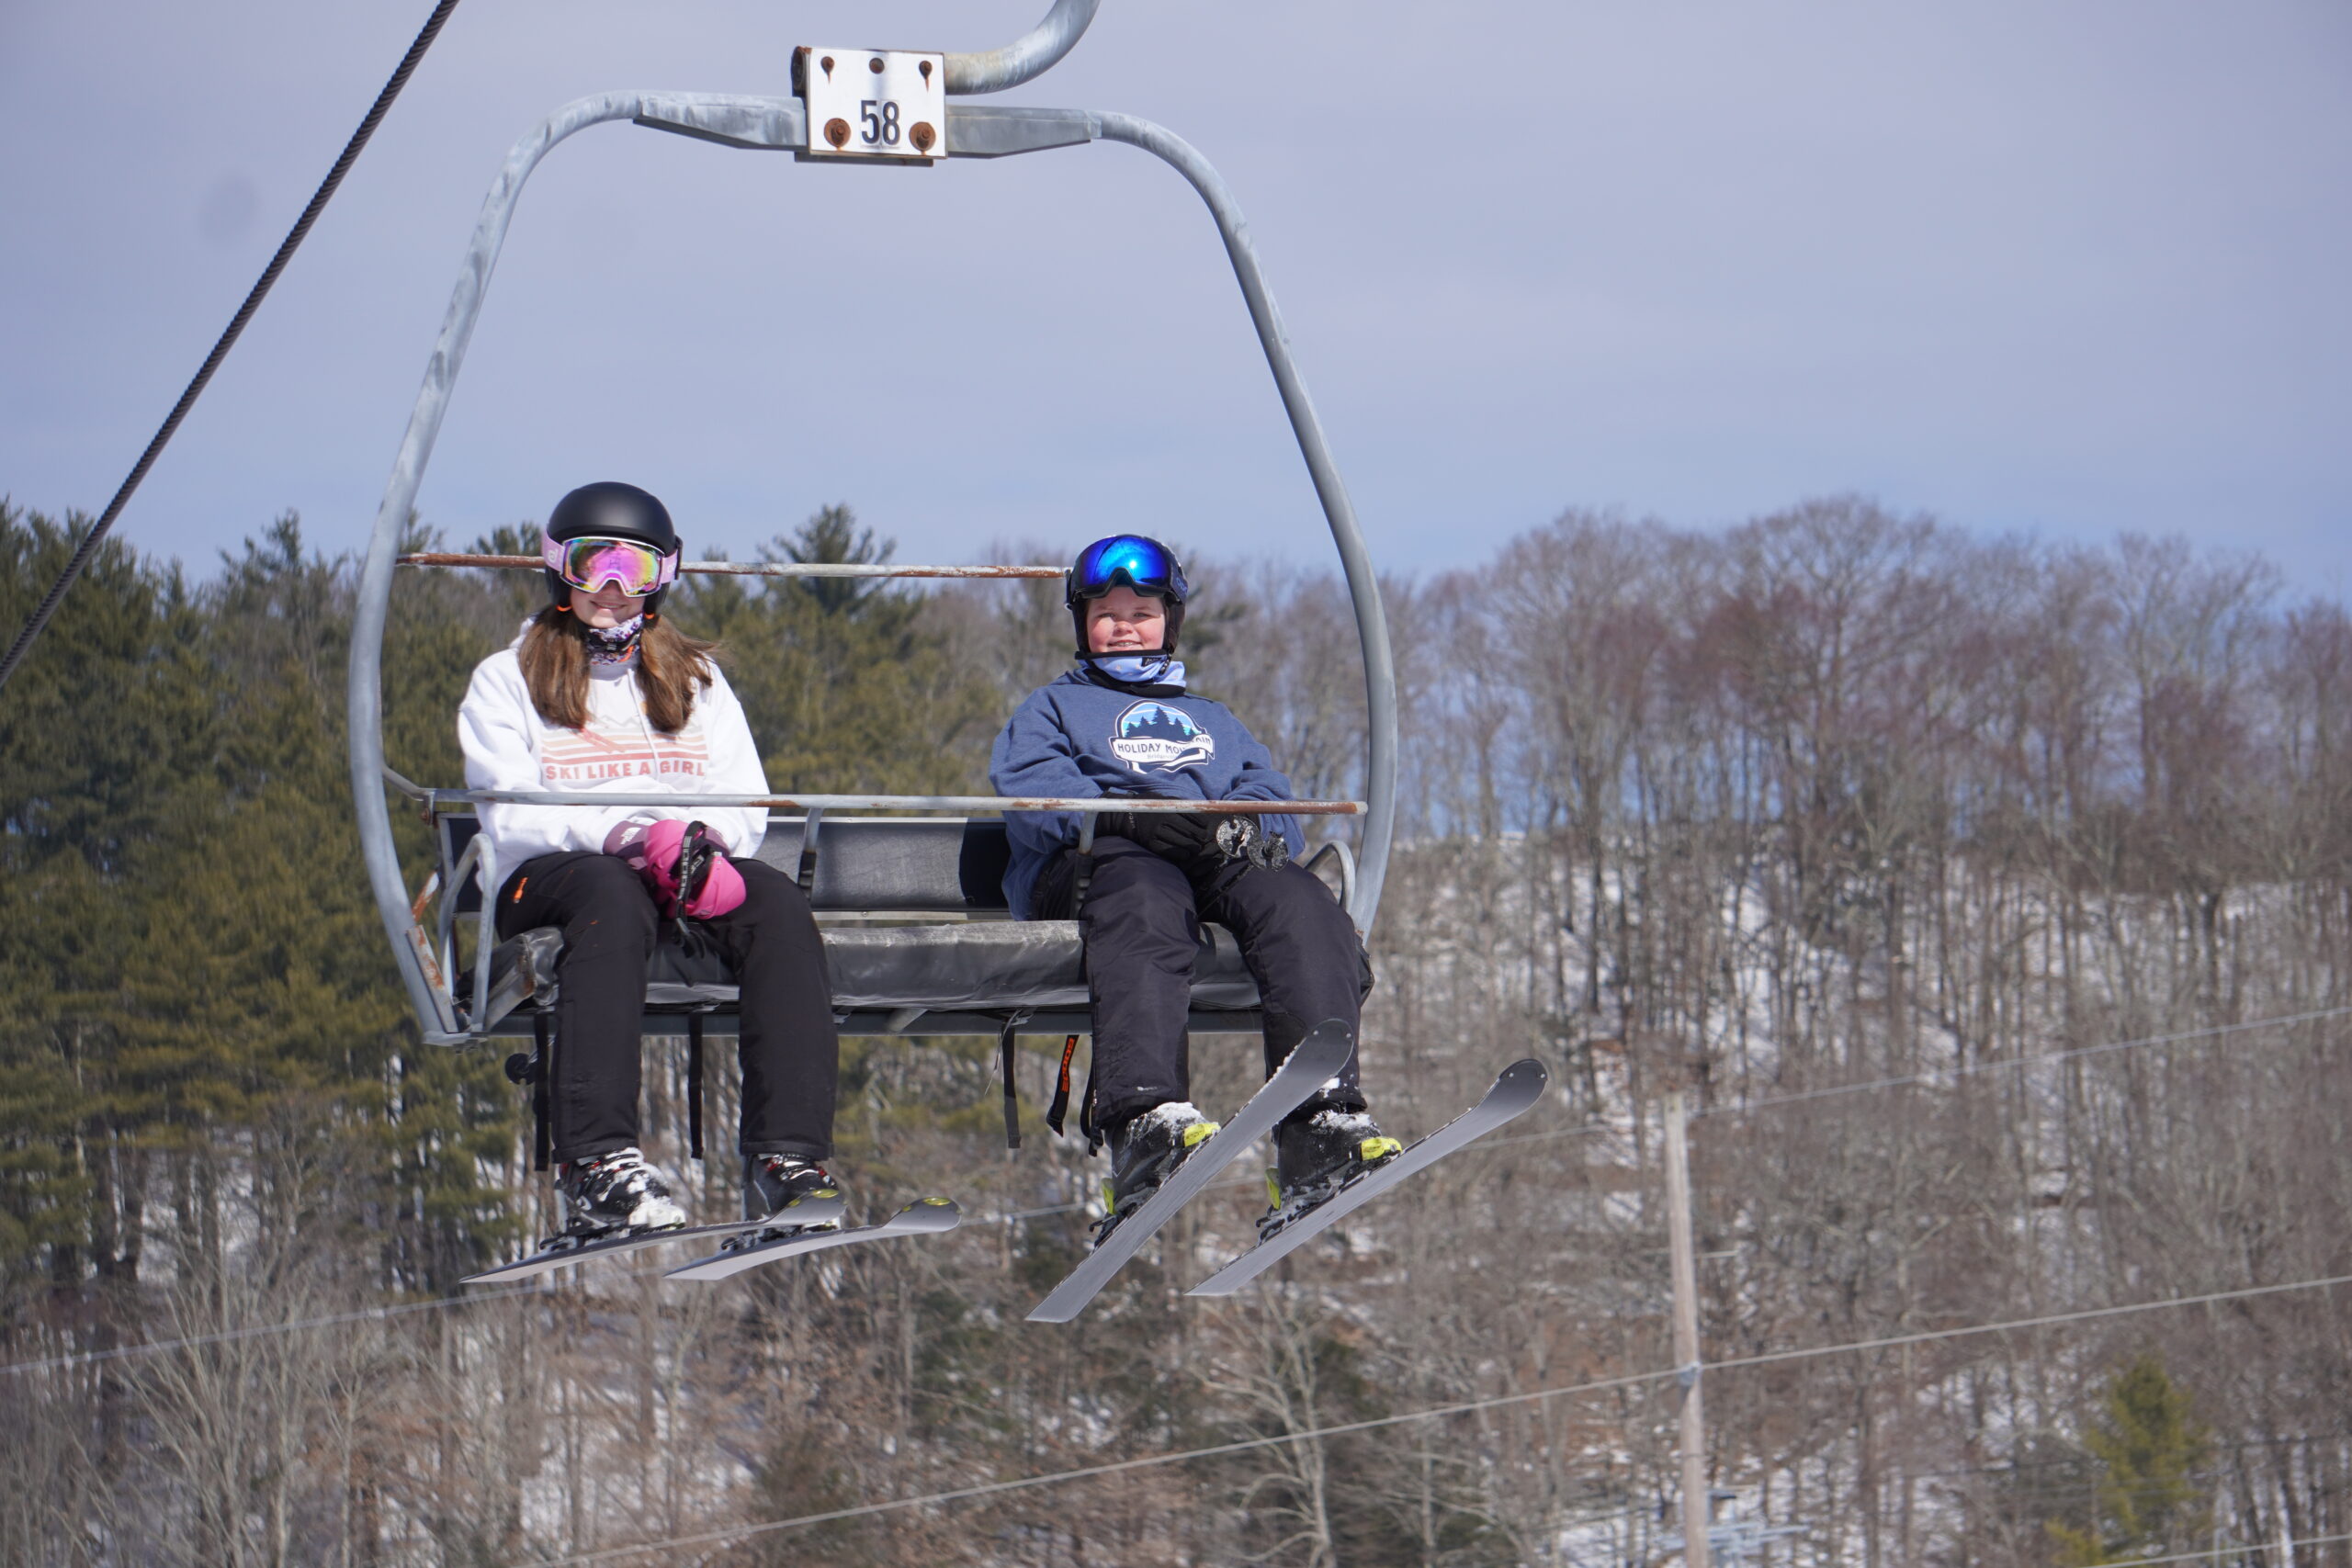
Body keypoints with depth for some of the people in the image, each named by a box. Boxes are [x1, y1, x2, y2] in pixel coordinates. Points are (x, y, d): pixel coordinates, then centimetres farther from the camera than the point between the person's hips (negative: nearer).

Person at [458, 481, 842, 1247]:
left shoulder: (697, 680, 27)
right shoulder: (506, 681, 15)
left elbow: (747, 804, 12)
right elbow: (510, 815, -2)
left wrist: (702, 836, -14)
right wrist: (618, 831, -21)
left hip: (694, 869, 3)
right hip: (549, 876, -3)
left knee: (777, 902, -30)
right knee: (614, 896, -40)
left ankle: (788, 1162, -44)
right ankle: (597, 1168, -55)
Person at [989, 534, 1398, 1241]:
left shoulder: (1214, 721, 42)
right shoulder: (1052, 709, 33)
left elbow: (1275, 800, 22)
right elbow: (1029, 792, 8)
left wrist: (1250, 827, -6)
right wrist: (1125, 816, -14)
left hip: (1221, 860, 3)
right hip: (1094, 861, -3)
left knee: (1298, 901, -33)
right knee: (1147, 908, -42)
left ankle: (1324, 1127, -53)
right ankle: (1147, 1120, -68)